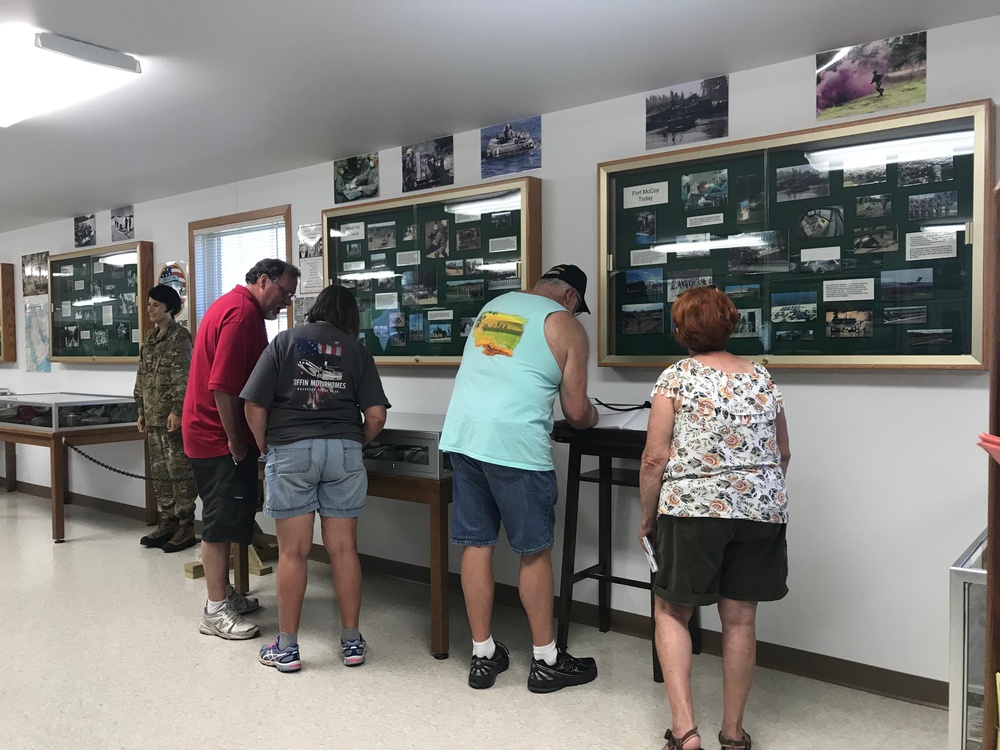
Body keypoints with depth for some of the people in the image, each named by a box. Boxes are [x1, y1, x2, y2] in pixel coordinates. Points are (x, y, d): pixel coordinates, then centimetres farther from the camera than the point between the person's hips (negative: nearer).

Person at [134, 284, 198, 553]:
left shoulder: (179, 336, -9)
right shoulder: (150, 339, 16)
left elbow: (183, 378, -16)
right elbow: (142, 378, 19)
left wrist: (177, 410, -21)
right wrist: (141, 411, 16)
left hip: (172, 416, -8)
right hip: (153, 417, 8)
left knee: (179, 470, -3)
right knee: (159, 471, 12)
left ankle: (186, 527, 3)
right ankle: (167, 523, 21)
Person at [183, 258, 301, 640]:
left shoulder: (236, 306, 15)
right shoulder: (242, 313, -19)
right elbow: (222, 387, -26)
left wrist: (238, 438, 18)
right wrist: (236, 442, -18)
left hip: (213, 433, 11)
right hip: (219, 437, -11)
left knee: (229, 518, 18)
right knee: (222, 522, -3)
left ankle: (224, 593, 30)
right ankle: (216, 611, 7)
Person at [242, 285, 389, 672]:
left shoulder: (284, 341, 6)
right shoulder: (357, 350, 9)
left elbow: (255, 407, -1)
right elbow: (376, 415, 2)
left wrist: (266, 449, 12)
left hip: (290, 450, -1)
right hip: (344, 451, 2)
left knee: (293, 553, 5)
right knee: (344, 549, 8)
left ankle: (287, 647, 15)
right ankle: (352, 641, 18)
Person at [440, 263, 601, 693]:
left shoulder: (493, 307, 20)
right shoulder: (566, 326, 2)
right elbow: (576, 413, 1)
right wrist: (591, 416, 24)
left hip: (461, 434, 6)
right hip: (515, 444, -6)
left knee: (476, 545, 12)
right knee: (535, 553, 8)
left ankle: (483, 656, 23)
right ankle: (546, 661, 20)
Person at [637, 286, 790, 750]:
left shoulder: (676, 378, -4)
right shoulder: (763, 380, 10)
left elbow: (654, 459, -7)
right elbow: (782, 456, 18)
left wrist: (647, 517, 4)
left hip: (693, 508, -4)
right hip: (761, 509, 4)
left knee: (672, 611, 12)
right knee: (739, 620, 13)